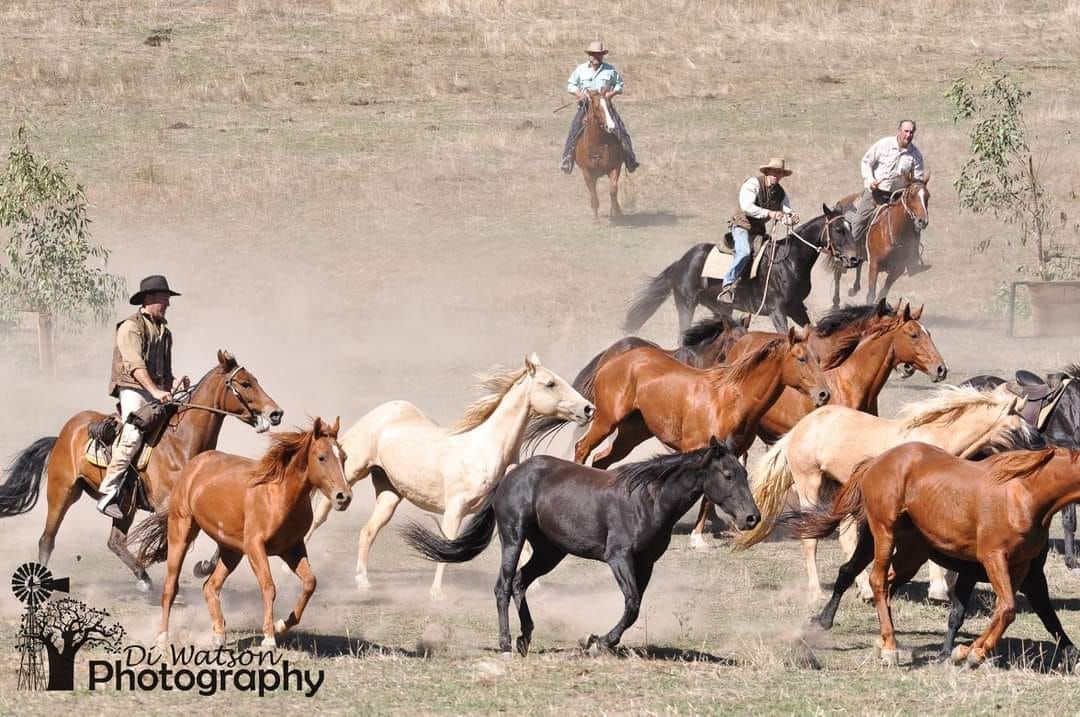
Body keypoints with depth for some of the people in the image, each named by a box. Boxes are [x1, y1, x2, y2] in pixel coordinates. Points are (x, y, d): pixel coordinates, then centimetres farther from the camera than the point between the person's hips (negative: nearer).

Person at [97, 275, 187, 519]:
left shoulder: (164, 331, 23)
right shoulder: (131, 327, -2)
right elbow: (135, 364, -15)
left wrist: (172, 384, 7)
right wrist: (154, 391, -26)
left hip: (158, 391, 8)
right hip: (133, 389, -8)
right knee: (134, 435, -28)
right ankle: (108, 494, -29)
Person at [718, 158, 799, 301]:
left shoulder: (780, 193, 5)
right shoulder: (753, 184, -16)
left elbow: (787, 212, 5)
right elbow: (747, 206, -30)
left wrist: (792, 218, -21)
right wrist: (769, 213, -39)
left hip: (760, 230, 7)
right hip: (742, 226, -7)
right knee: (744, 252, -32)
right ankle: (727, 286, -32)